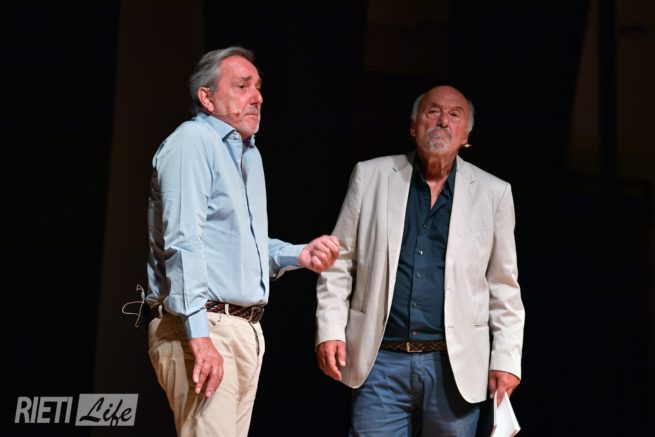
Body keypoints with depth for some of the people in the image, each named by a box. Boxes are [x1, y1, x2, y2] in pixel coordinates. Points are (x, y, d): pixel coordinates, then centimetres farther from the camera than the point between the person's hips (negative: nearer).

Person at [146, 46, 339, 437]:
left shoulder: (250, 154, 20)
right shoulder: (193, 141, -8)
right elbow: (182, 243, -18)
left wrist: (299, 255, 7)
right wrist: (199, 335, -25)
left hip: (247, 330, 9)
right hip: (205, 328, -9)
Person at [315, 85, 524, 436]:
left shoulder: (493, 193, 6)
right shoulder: (371, 176, 6)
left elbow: (504, 287, 8)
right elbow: (339, 263, 8)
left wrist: (507, 359, 1)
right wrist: (329, 331, -1)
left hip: (455, 367, 0)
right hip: (381, 360, 0)